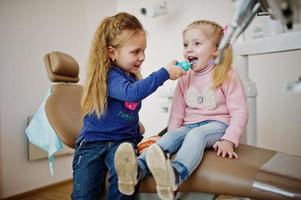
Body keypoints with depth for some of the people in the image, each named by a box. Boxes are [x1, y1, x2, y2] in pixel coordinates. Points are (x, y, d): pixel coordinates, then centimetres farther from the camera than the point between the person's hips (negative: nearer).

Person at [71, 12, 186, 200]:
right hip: (93, 140, -4)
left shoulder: (132, 76, 10)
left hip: (123, 140, 5)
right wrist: (165, 73, -30)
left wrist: (134, 122, 15)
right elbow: (132, 92, -34)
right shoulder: (107, 76, -14)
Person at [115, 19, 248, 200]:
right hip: (189, 125, 5)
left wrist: (228, 140, -18)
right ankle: (137, 169, -46)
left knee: (196, 134, -35)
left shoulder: (227, 75, -2)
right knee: (170, 136, -26)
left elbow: (239, 112, -7)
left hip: (217, 124, -4)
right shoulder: (185, 80, 13)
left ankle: (175, 174, -61)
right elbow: (177, 111, 10)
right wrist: (173, 136, -4)